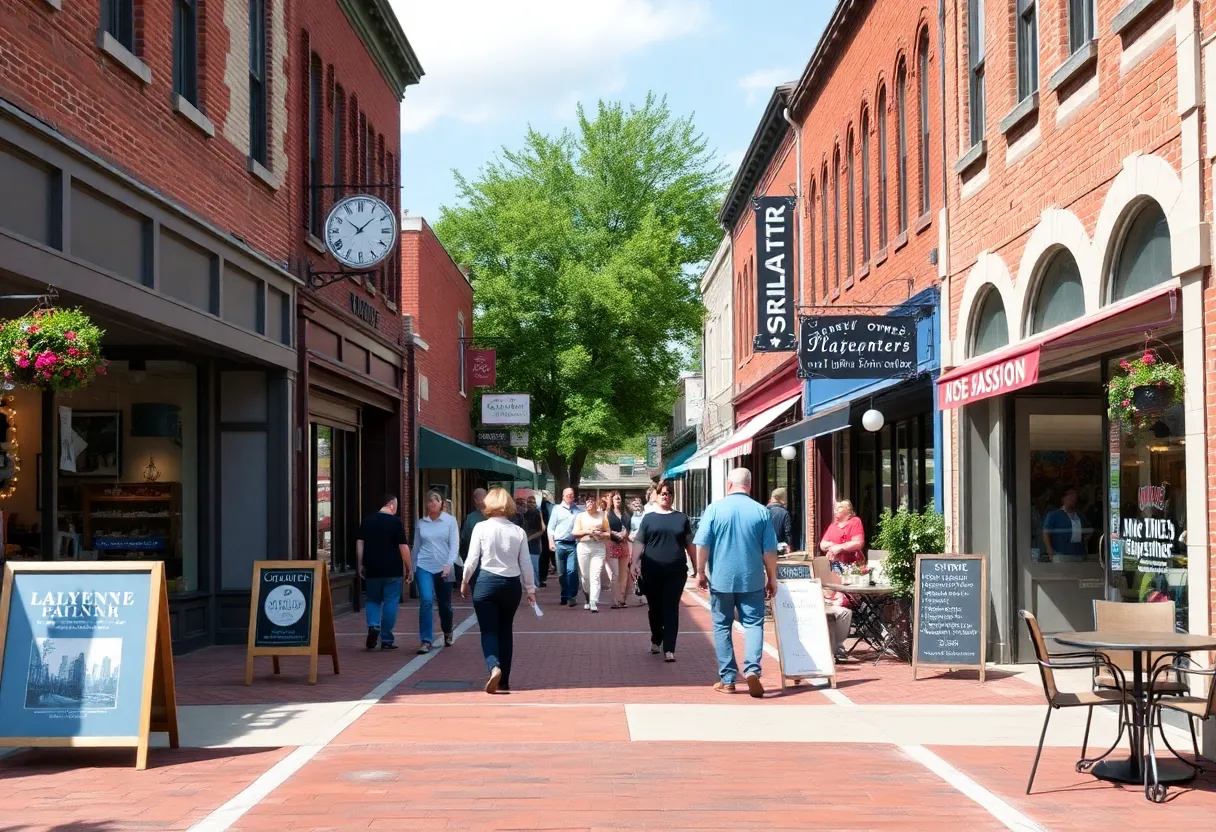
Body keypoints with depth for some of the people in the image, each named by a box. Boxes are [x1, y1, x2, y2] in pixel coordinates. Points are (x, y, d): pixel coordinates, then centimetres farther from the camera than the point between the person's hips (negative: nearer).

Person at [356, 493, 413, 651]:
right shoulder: (396, 521, -6)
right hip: (393, 570, -3)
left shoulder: (367, 520, 6)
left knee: (373, 600, 15)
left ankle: (373, 626, -10)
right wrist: (409, 568, -1)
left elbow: (359, 543, 5)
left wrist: (360, 565, 11)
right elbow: (403, 547, -8)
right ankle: (386, 640, 4)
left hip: (372, 570, 3)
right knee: (390, 602, 3)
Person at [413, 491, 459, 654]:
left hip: (443, 567, 0)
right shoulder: (420, 523, 4)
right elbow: (416, 546, 13)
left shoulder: (450, 521, -3)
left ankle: (447, 633, 40)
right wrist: (413, 568, 16)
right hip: (424, 567, 0)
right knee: (426, 601, -17)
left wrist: (449, 564, -20)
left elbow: (454, 545, -8)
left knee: (445, 604, 13)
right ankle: (425, 641, -14)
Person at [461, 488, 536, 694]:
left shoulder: (481, 528, -7)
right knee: (505, 631, 15)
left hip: (486, 582, -3)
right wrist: (530, 588, 12)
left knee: (489, 630, 2)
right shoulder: (518, 531, 0)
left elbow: (472, 559, -7)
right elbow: (526, 563, 2)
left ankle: (494, 667, -24)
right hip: (511, 584, 3)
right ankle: (504, 681, 18)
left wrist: (465, 582, 7)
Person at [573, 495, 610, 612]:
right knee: (585, 576, 6)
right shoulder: (580, 516, 11)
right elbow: (575, 533, 4)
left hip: (599, 548, -1)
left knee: (595, 576, -12)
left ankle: (594, 603, -19)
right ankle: (588, 600, 24)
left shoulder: (602, 515, 10)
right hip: (584, 547, 1)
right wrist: (587, 532, -11)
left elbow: (608, 533, 8)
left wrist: (600, 534, -12)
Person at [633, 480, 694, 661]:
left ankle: (669, 649, -7)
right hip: (652, 571, 1)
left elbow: (689, 544, 12)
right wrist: (634, 562, -9)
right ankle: (656, 639, 32)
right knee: (654, 607, 10)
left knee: (671, 609, -5)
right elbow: (639, 543, 5)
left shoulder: (681, 518, 10)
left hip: (676, 571, -1)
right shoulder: (649, 518, 8)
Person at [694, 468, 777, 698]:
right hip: (752, 580, 0)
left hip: (721, 578, 0)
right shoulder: (761, 511, -2)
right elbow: (770, 550, 0)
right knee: (753, 624, 4)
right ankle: (752, 670, -17)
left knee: (722, 627, 10)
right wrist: (772, 578, 10)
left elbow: (702, 544, -5)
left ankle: (727, 679, 10)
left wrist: (701, 571, 6)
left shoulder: (715, 508, -4)